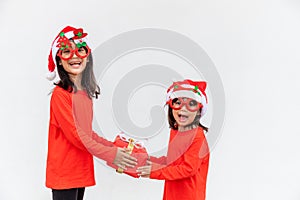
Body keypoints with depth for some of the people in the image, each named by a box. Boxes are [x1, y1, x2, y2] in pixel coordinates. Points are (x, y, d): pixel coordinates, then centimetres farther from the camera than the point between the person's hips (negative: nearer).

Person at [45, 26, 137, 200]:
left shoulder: (87, 93, 8)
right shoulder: (60, 94, -14)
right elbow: (74, 134, -18)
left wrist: (113, 146, 6)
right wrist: (110, 154, -15)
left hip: (81, 170, 7)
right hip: (64, 171, -7)